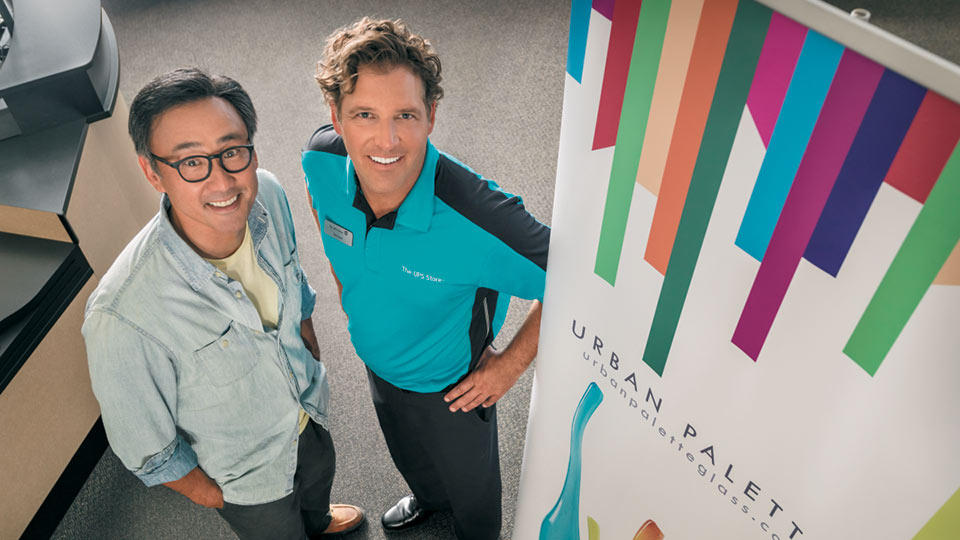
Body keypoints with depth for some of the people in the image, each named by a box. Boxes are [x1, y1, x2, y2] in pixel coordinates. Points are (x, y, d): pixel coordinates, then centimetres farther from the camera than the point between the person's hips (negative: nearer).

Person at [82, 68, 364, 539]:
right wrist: (204, 489, -7)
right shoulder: (122, 315, -42)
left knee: (319, 474, 36)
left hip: (307, 412, 5)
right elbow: (145, 447, -23)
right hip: (246, 474, -5)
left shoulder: (267, 196, -25)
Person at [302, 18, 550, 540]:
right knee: (406, 454, 36)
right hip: (378, 362, 5)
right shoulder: (321, 159, -26)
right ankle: (427, 498, 72)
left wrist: (510, 364, -21)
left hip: (451, 385, -5)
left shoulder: (478, 220, -44)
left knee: (468, 481, 27)